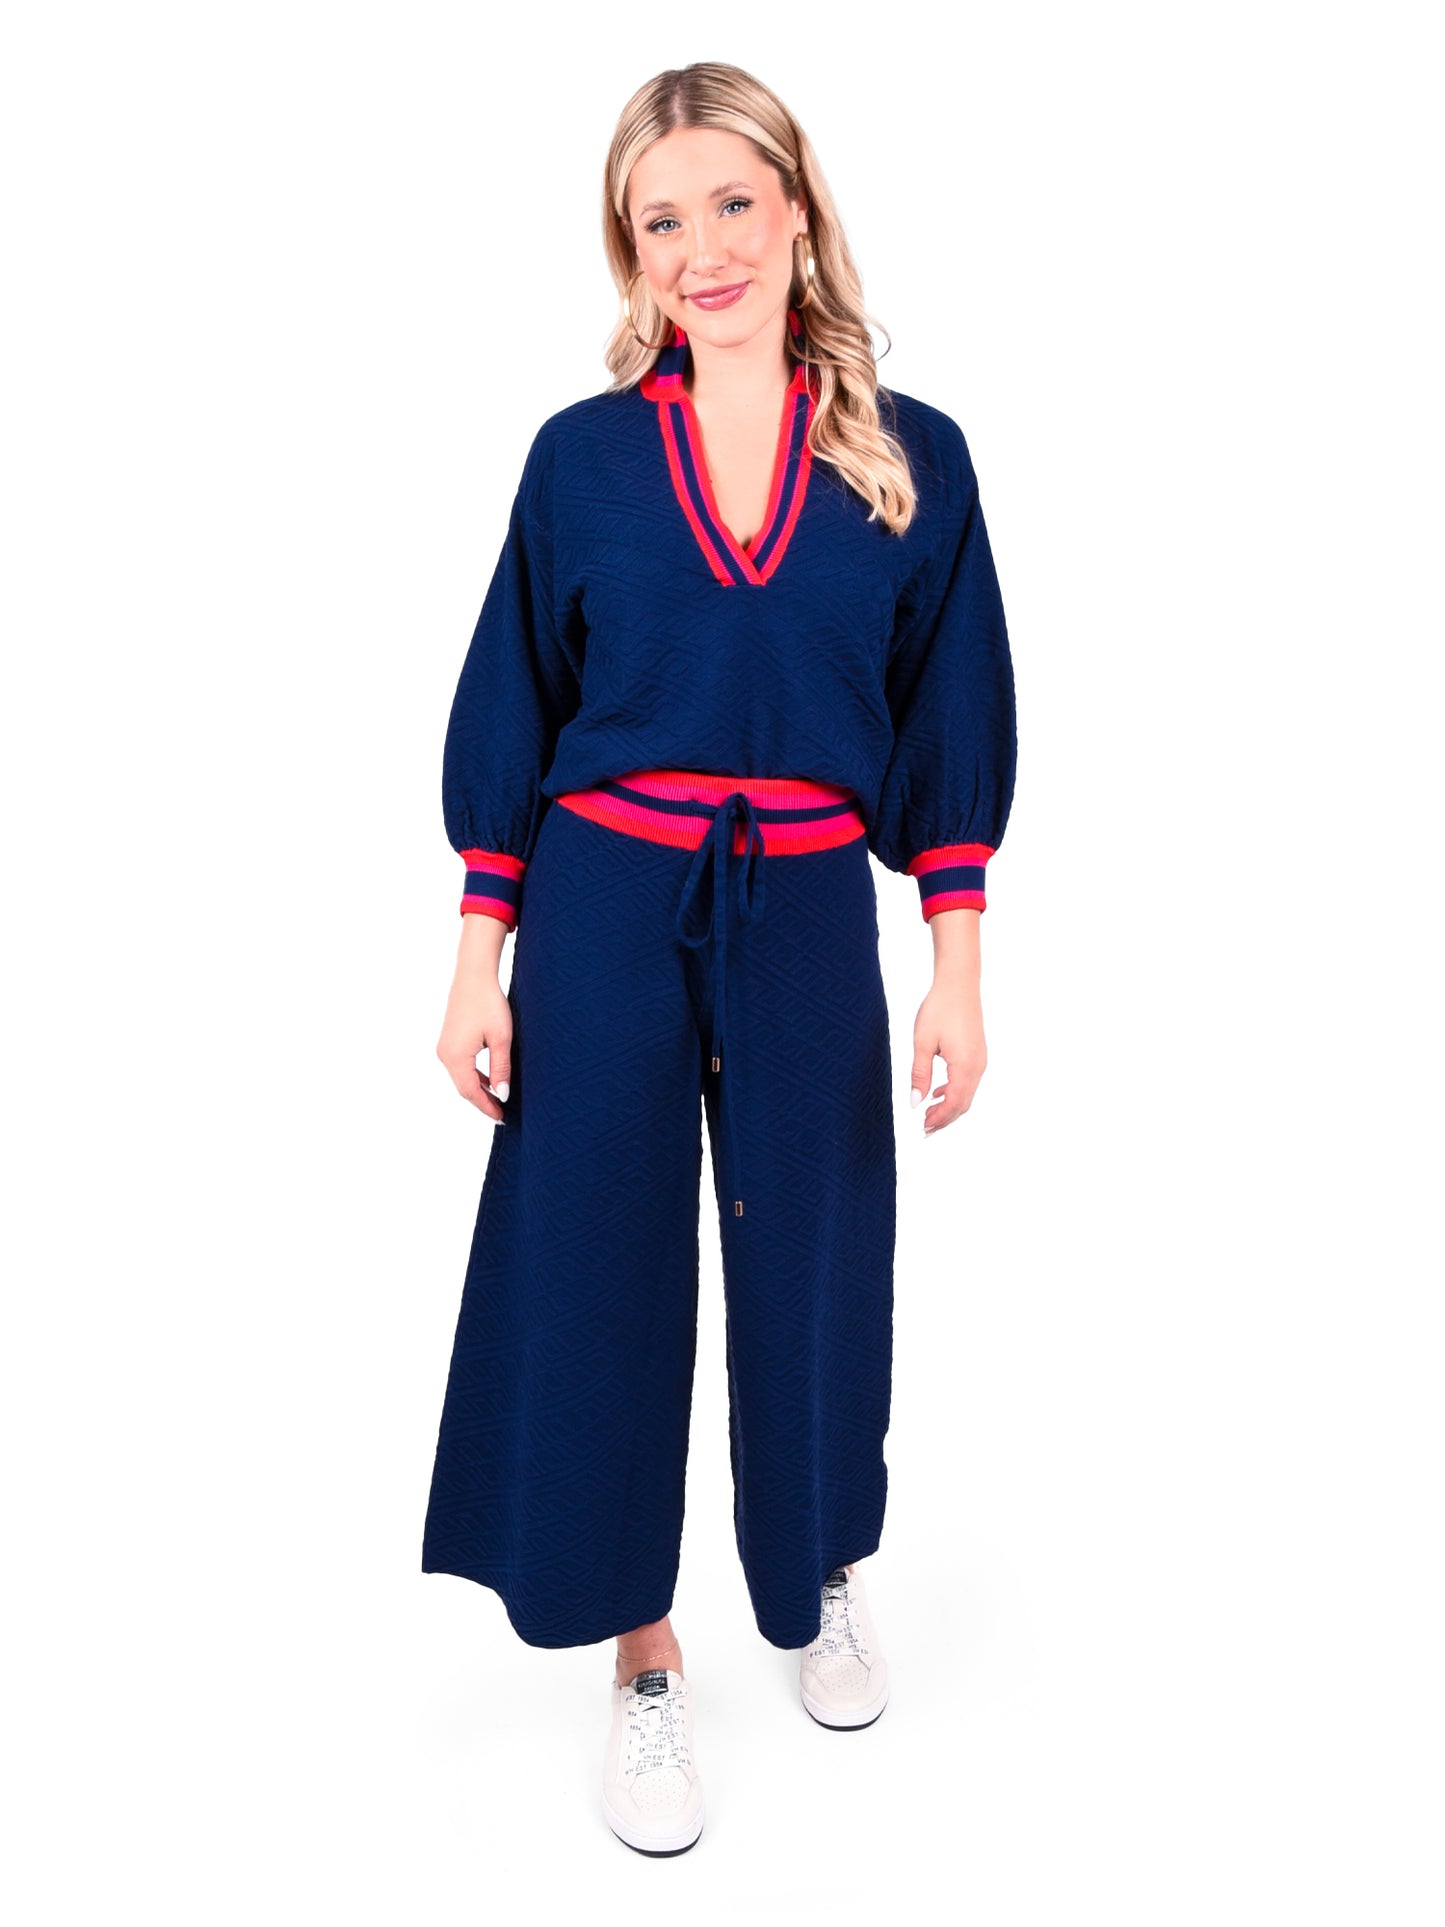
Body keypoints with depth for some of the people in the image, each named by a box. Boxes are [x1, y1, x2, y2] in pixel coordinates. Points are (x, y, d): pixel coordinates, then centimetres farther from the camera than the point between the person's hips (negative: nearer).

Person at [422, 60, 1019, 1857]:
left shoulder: (911, 456, 2)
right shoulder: (581, 455, 1)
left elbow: (948, 730, 3)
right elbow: (509, 717, 3)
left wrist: (958, 969, -1)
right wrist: (479, 961, -1)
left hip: (807, 920, 0)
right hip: (603, 915, 0)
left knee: (813, 1261, 12)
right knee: (596, 1271, 6)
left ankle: (824, 1577, 43)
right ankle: (643, 1661, 29)